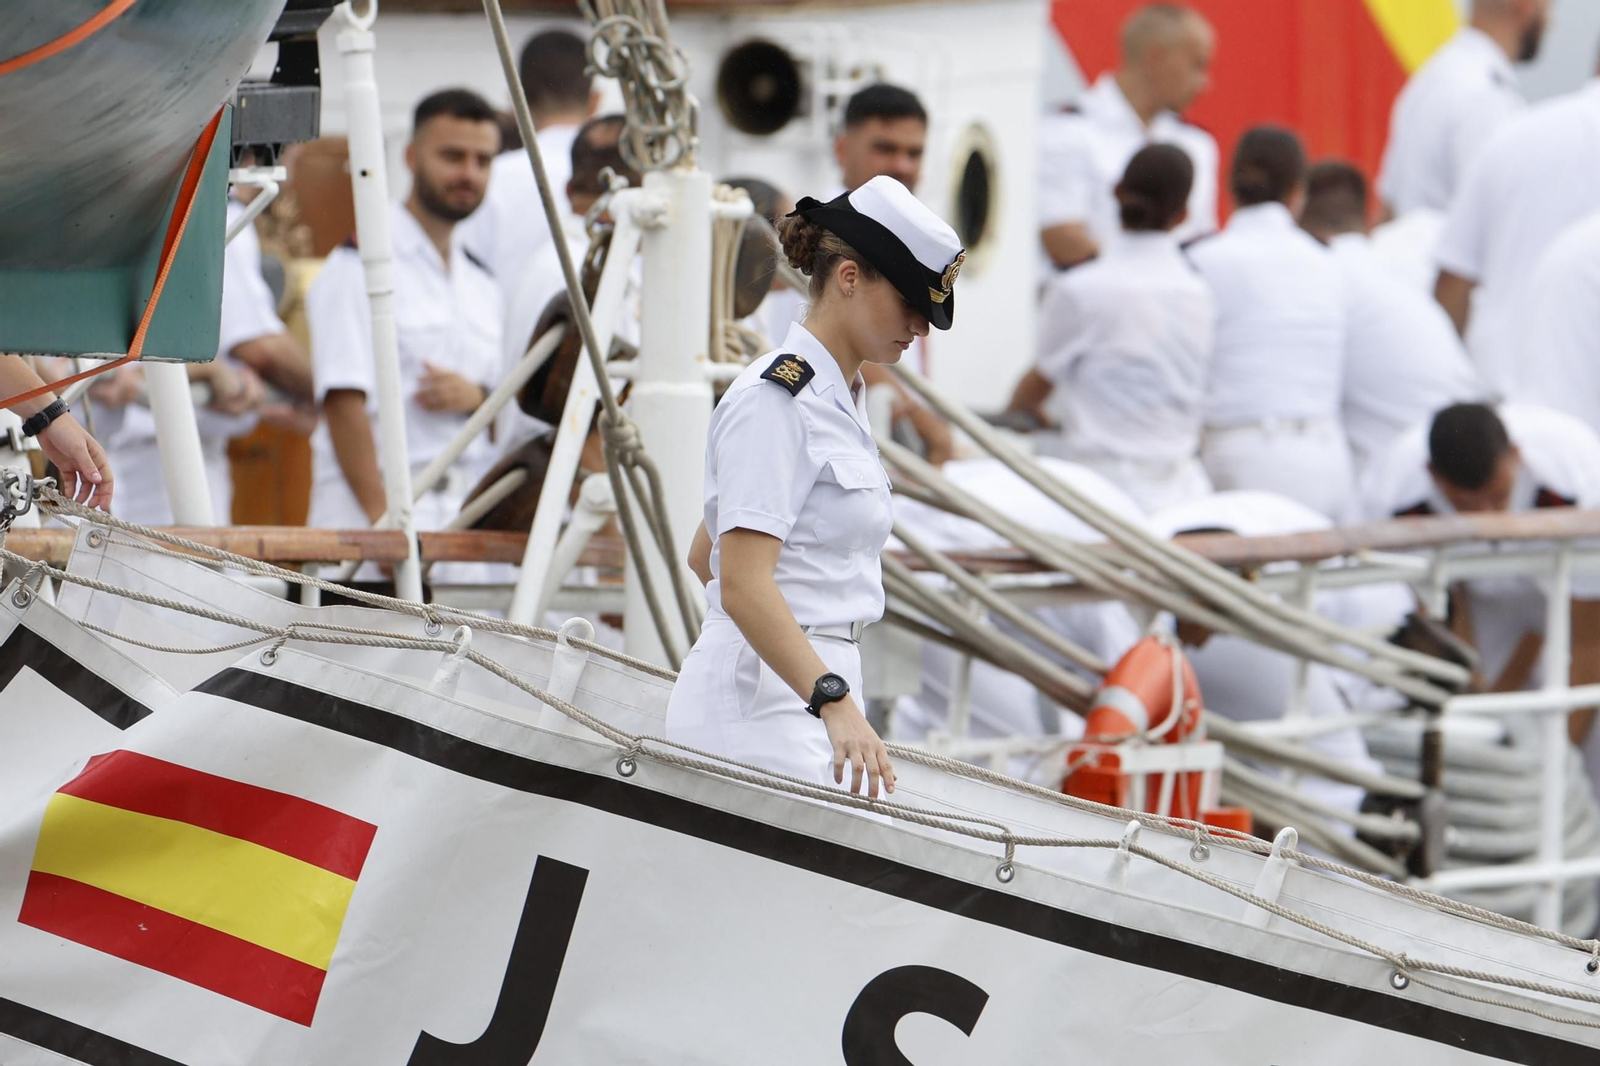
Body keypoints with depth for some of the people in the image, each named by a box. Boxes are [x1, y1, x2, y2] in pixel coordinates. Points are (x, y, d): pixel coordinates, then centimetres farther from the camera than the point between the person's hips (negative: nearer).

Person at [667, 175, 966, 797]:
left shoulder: (842, 397, 20)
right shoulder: (774, 399, -10)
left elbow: (704, 556, 29)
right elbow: (743, 582, -21)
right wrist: (835, 701, -31)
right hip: (759, 700, -9)